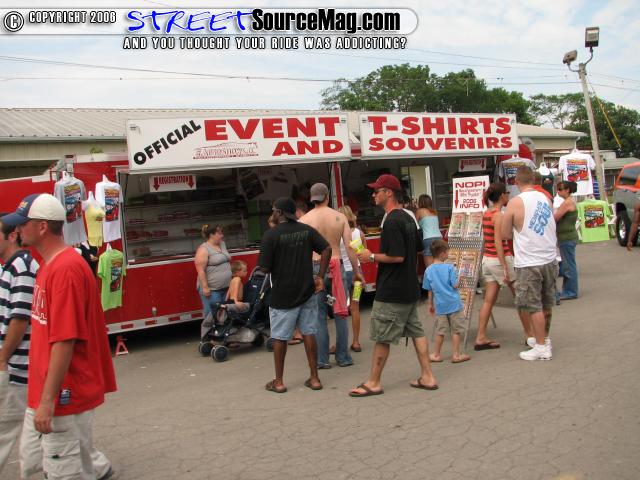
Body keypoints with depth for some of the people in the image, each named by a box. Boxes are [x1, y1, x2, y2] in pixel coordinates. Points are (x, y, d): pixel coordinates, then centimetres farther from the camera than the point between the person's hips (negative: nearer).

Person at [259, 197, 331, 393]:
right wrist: (320, 277, 1)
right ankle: (314, 378, 16)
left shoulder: (271, 234, -12)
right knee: (309, 333, 11)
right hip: (307, 291, 4)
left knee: (279, 337, 8)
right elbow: (327, 249, -2)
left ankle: (279, 382, 17)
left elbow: (265, 268, -13)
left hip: (282, 295, -4)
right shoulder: (307, 230, 3)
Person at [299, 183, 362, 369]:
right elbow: (350, 247, -1)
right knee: (340, 314, 10)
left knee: (319, 315, 7)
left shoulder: (304, 220, -2)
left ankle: (322, 359, 11)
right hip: (337, 267, 1)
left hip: (315, 268, -1)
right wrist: (357, 271, 7)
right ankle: (343, 357, 18)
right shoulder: (340, 217, 1)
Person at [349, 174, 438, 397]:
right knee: (416, 331, 15)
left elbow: (397, 256, -25)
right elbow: (417, 248, 18)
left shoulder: (392, 221, -19)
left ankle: (373, 383, 11)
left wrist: (372, 257, -13)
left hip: (391, 292, -10)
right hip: (410, 288, 10)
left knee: (382, 337, 1)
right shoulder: (407, 218, 10)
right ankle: (428, 377, 21)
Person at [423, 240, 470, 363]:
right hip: (454, 304, -3)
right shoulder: (449, 268, -11)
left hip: (439, 305, 3)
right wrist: (459, 279, 10)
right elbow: (455, 285, -11)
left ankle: (436, 354, 20)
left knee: (440, 331, 13)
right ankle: (456, 355, 13)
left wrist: (430, 304, 16)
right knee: (456, 330, 8)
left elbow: (430, 290, 5)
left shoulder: (428, 271, -2)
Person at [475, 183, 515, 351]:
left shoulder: (486, 214, 10)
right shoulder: (499, 215, -15)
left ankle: (481, 338, 7)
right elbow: (498, 242, -21)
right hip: (500, 259, -8)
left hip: (487, 259, 8)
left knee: (489, 300, 7)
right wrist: (505, 268, -22)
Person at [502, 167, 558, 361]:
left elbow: (505, 234, -5)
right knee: (546, 304, 18)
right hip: (549, 259, 6)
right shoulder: (545, 198, 4)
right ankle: (544, 338, 33)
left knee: (533, 306, 4)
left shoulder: (515, 203, -13)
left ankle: (541, 347, 9)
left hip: (529, 263, -6)